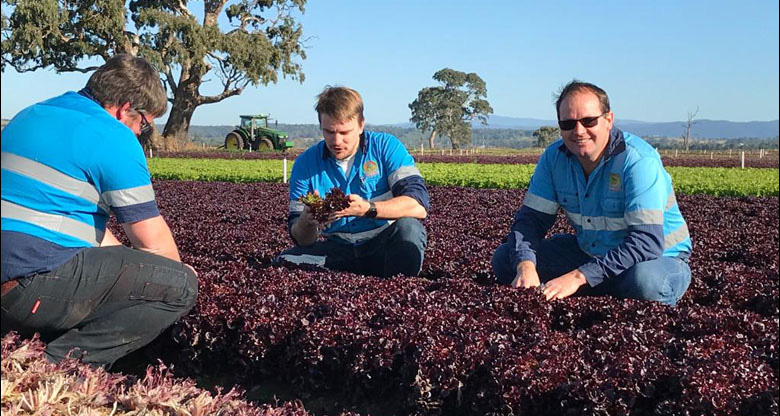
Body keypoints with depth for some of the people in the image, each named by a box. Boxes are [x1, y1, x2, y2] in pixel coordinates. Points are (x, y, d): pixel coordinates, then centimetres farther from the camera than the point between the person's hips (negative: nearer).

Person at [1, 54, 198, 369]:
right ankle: (61, 363, -10)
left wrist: (127, 265, 29)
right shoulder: (115, 139, -7)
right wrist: (180, 270, 16)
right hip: (34, 286, -9)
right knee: (180, 286, -8)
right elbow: (153, 242, -6)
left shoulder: (28, 117, 21)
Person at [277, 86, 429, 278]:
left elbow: (418, 205, -20)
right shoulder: (305, 163, 0)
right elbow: (303, 240, 1)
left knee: (408, 227, -32)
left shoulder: (386, 147, -6)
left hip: (384, 245, -2)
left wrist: (367, 209, -33)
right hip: (338, 250, 2)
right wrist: (307, 221, -24)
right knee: (284, 261, -20)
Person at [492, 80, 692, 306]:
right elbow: (531, 218, -7)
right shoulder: (554, 157, -8)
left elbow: (647, 242, -34)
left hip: (659, 259, -5)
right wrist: (525, 265, -30)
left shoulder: (638, 161, -27)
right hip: (591, 253, 5)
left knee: (645, 282, -42)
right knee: (505, 258, -6)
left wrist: (579, 276, -40)